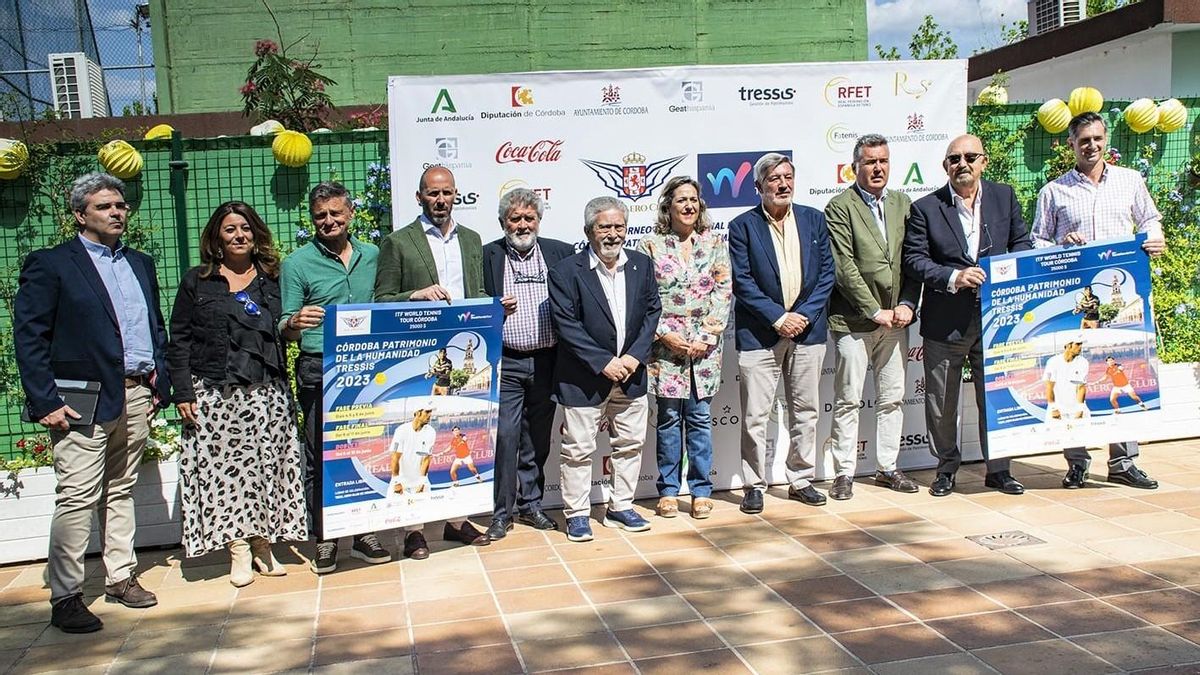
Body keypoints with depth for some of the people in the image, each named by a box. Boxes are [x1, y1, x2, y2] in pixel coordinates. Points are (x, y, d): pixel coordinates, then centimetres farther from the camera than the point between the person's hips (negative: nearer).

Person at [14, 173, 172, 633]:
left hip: (136, 396, 6)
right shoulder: (50, 264, -2)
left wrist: (159, 384, 11)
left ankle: (121, 577, 23)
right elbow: (28, 337, -7)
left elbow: (156, 328, 21)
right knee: (78, 497, -5)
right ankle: (65, 597, 3)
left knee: (121, 491, 13)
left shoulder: (140, 264, 16)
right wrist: (46, 402, -13)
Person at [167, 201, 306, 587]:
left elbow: (286, 334, 16)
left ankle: (263, 546, 13)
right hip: (215, 395, -1)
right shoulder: (197, 282, 7)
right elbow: (179, 340, 3)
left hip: (267, 393, 2)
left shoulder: (272, 279, 12)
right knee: (224, 468, -2)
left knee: (266, 468, 2)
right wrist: (183, 392, -4)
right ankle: (239, 551, 6)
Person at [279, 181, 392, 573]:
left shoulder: (372, 256, 12)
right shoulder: (297, 264, 1)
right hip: (320, 372, -3)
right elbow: (285, 330, 0)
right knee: (321, 457, 0)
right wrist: (294, 323, -22)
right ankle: (324, 540, 11)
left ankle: (364, 533, 18)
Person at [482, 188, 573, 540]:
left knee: (537, 439, 11)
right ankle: (501, 512, 6)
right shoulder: (487, 256, 2)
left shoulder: (561, 253, 7)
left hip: (547, 362, 2)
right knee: (505, 436, -6)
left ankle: (530, 504, 25)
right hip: (506, 362, -2)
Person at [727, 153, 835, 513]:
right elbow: (742, 281, -7)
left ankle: (801, 480, 24)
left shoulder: (814, 219, 8)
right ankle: (754, 485, 12)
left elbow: (827, 271, 5)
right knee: (755, 415, -1)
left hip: (808, 330, 4)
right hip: (759, 333, -3)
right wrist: (778, 318, -13)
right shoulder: (742, 226, -2)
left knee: (805, 410, 11)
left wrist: (805, 315, -7)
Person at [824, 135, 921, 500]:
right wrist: (875, 311, -13)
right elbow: (844, 268, -12)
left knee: (893, 399, 12)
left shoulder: (903, 203, 11)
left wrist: (907, 304, -4)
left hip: (895, 319, 5)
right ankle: (844, 473, 11)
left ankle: (887, 467, 24)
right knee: (848, 401, 1)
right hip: (853, 320, -5)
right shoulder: (840, 207, -6)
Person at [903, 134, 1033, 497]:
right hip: (945, 321, -2)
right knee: (942, 402, 8)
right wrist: (953, 277, -19)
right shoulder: (925, 208, -2)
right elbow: (914, 260, -5)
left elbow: (1022, 244, 12)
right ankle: (947, 466, 26)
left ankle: (998, 469, 24)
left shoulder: (1004, 196, 7)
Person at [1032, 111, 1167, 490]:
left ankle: (1123, 461, 10)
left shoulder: (1130, 181, 13)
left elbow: (1149, 220, 21)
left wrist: (1155, 238, 0)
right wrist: (1060, 247, -10)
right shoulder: (1054, 191, 8)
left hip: (1122, 294, 1)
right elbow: (1036, 243, 9)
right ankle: (1077, 461, 9)